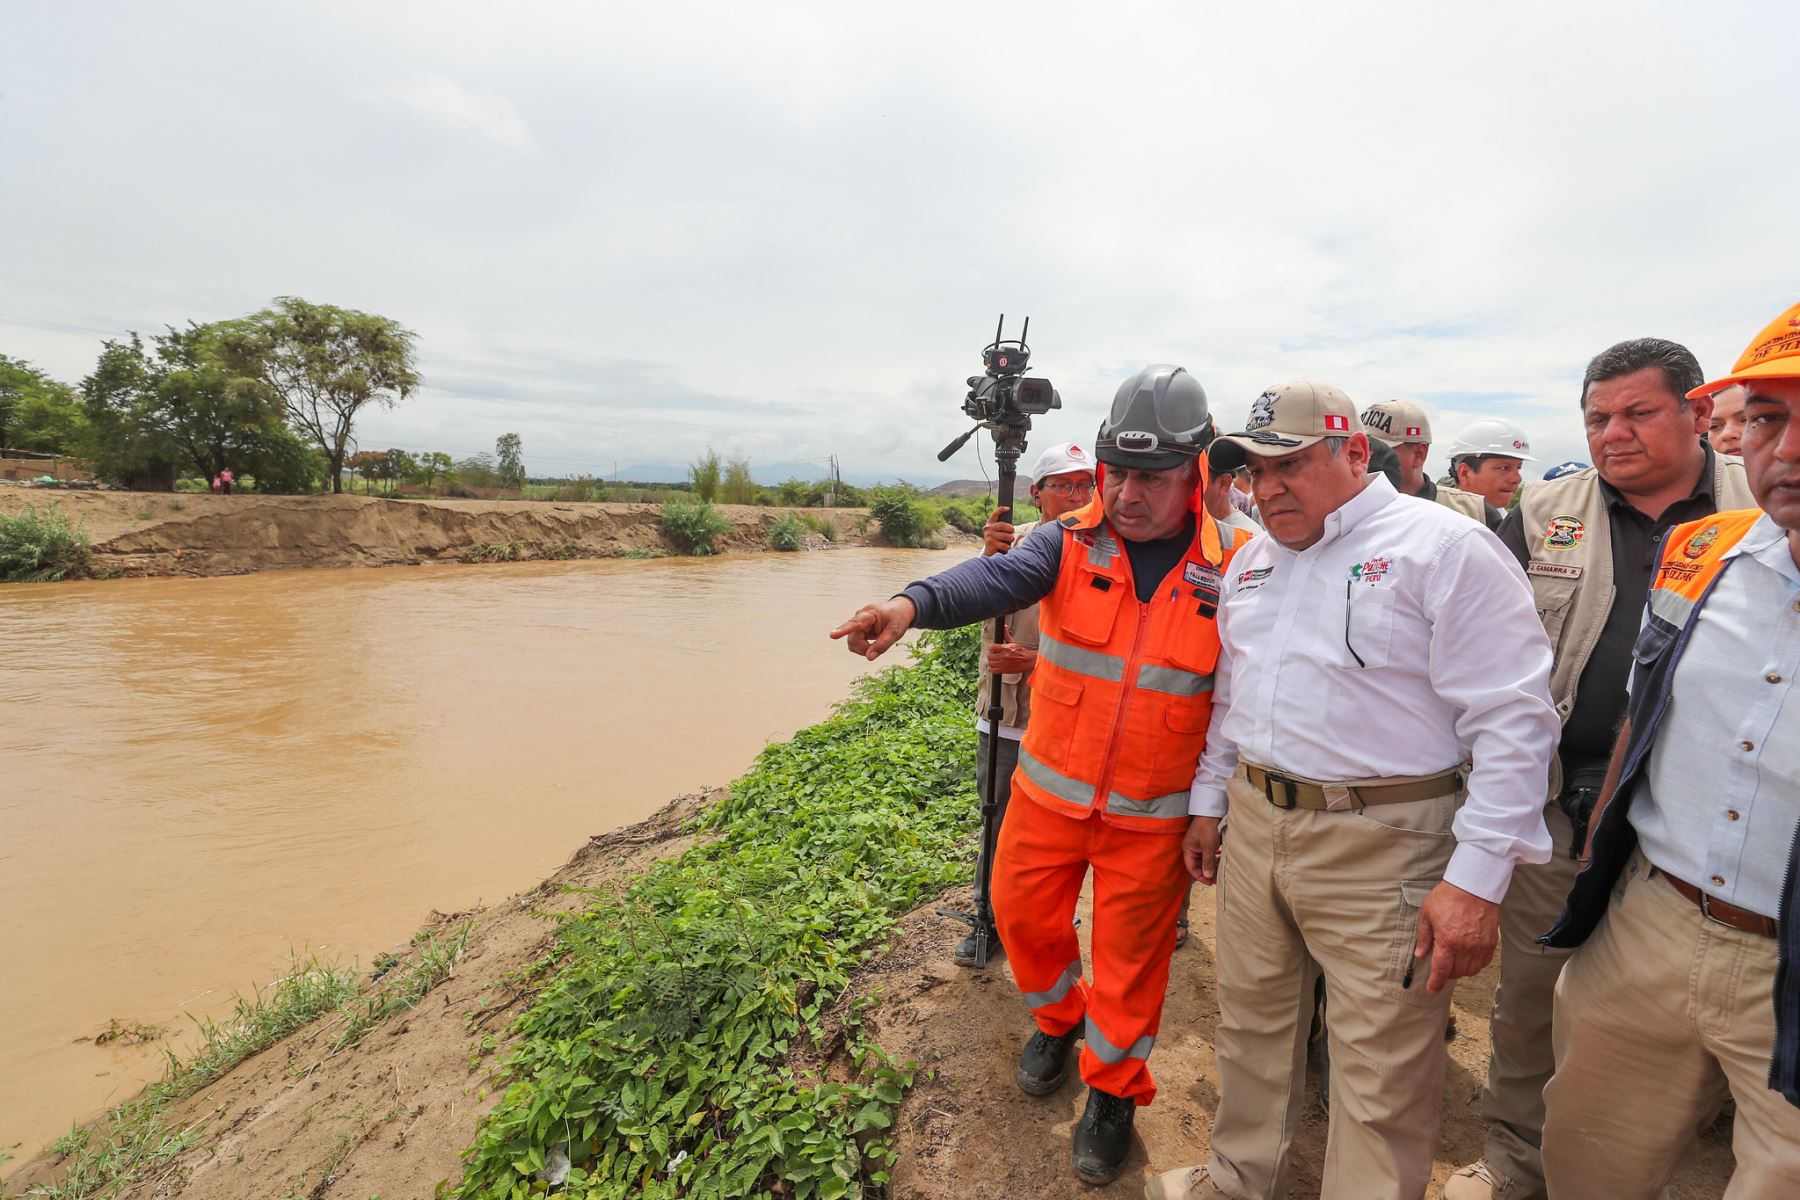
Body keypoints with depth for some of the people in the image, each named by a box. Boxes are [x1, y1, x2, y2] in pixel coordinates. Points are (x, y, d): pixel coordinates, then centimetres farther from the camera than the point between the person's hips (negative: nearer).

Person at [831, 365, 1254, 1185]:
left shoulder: (1231, 569, -9)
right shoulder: (1071, 544, -9)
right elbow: (995, 578, -28)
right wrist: (913, 603, -49)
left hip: (1153, 813, -1)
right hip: (1051, 790, 2)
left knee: (1130, 958, 12)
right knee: (1022, 913, 17)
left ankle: (1114, 1093, 40)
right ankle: (1058, 1019, 50)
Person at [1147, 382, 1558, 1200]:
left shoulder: (1445, 547, -10)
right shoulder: (1252, 560, 11)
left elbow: (1512, 719, -14)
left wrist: (1477, 877, -18)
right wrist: (1206, 804, 19)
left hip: (1382, 845, -6)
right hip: (1253, 824, 7)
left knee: (1381, 1084, 6)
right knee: (1250, 1026, 21)